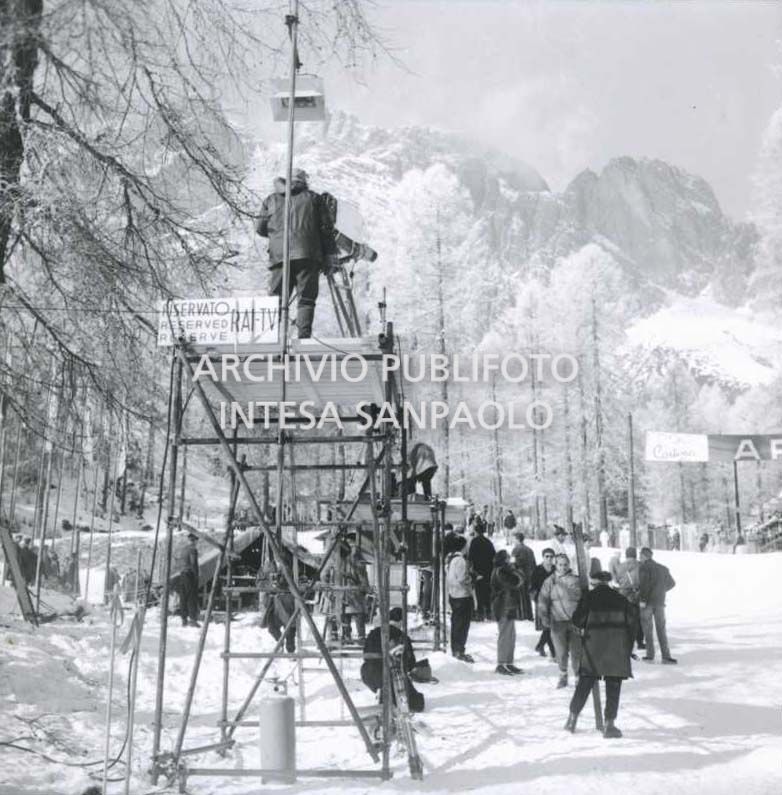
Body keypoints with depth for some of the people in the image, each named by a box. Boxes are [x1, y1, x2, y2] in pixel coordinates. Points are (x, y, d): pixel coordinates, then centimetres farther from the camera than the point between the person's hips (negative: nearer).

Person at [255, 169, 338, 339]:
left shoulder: (271, 200, 18)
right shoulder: (313, 198, 14)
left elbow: (260, 229, 17)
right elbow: (326, 227, 8)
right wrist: (330, 255, 8)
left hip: (279, 255, 1)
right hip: (307, 254, -1)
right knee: (306, 298, -1)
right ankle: (304, 336, -10)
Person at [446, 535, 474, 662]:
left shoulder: (449, 558, 8)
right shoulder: (460, 560, -21)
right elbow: (462, 579, -23)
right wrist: (471, 577, -7)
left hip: (453, 594, 9)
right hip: (463, 595, -9)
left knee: (456, 622, 18)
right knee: (463, 624, -3)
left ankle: (455, 649, 27)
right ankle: (460, 651, -2)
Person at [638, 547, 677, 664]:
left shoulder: (643, 567, -6)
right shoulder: (663, 568, 13)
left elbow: (644, 583, -18)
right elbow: (671, 583, 22)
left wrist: (642, 599, -17)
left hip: (647, 602, -4)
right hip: (660, 602, 5)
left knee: (647, 629, 4)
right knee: (661, 629, 7)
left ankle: (650, 655, 5)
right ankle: (666, 657, 1)